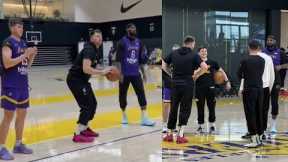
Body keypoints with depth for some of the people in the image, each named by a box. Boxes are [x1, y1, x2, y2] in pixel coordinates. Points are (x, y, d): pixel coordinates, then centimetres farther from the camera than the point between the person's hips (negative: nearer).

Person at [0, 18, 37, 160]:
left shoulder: (23, 43, 14)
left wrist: (32, 55, 1)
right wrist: (24, 55, -21)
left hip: (23, 84, 8)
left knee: (22, 113, 12)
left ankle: (18, 144, 23)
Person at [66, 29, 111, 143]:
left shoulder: (96, 50, 12)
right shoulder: (89, 49, -19)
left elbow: (93, 67, 22)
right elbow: (86, 69, -31)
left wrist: (104, 71, 4)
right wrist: (102, 72, -23)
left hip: (82, 80, 10)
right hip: (75, 80, -10)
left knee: (93, 103, 16)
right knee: (87, 106, -11)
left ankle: (85, 129, 30)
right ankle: (78, 135, -6)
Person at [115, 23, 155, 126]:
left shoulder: (139, 42, 9)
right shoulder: (122, 42, -7)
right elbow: (118, 59, -10)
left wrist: (143, 72, 12)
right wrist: (120, 73, -17)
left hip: (136, 73, 4)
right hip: (125, 74, -4)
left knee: (141, 94, -5)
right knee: (123, 95, 7)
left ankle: (144, 118, -4)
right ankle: (124, 115, 25)